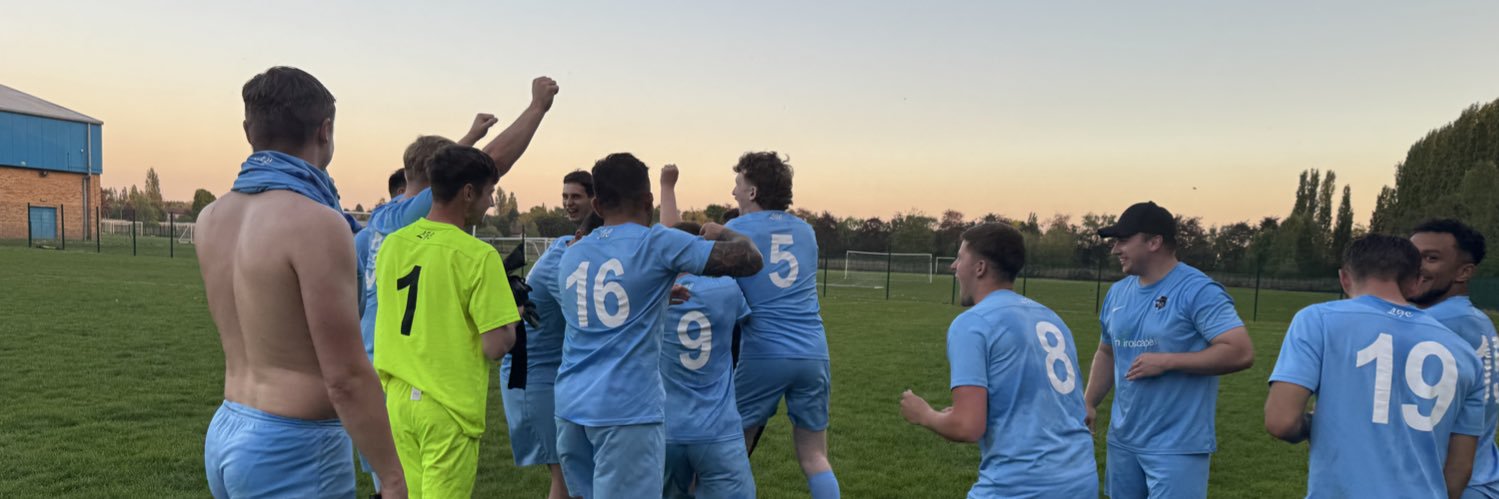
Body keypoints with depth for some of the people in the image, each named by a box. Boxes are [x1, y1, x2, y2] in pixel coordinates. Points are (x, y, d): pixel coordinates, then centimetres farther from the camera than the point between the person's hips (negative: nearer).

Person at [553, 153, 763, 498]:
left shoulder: (570, 255, 13)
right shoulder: (657, 243, -5)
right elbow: (750, 259, -5)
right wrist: (722, 233, 15)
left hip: (571, 406, 7)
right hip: (627, 411, -6)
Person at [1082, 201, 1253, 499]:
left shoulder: (1199, 291, -14)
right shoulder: (1118, 292, 8)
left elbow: (1241, 353, -20)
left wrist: (1167, 361, -21)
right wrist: (1088, 403, 7)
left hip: (1178, 447, -7)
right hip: (1122, 440, 7)